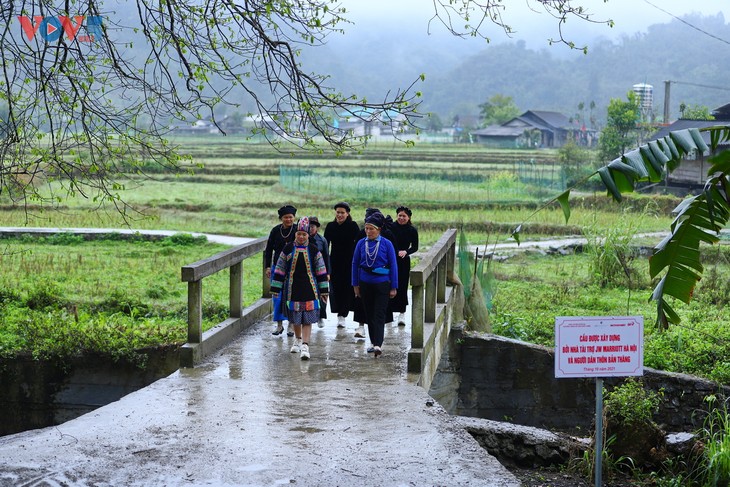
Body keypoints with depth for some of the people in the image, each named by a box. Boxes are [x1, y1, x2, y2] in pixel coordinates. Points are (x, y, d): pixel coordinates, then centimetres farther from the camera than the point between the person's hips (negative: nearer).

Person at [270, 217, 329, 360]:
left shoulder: (313, 250, 0)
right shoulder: (288, 249, 1)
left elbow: (321, 271, 4)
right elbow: (280, 269, 5)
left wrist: (324, 291, 4)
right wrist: (276, 288, 4)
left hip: (309, 289, -1)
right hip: (292, 288, 1)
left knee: (307, 319, -7)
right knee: (295, 318, 11)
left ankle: (305, 346, -10)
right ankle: (298, 340, 33)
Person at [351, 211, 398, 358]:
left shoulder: (386, 244, -6)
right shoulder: (361, 243, 1)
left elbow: (393, 266, -3)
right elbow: (355, 264, 7)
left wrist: (393, 287, -4)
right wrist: (355, 284, 5)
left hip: (382, 284, -3)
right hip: (365, 284, 4)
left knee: (379, 315, -9)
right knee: (369, 314, 10)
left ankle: (378, 345, -17)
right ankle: (374, 343, 22)